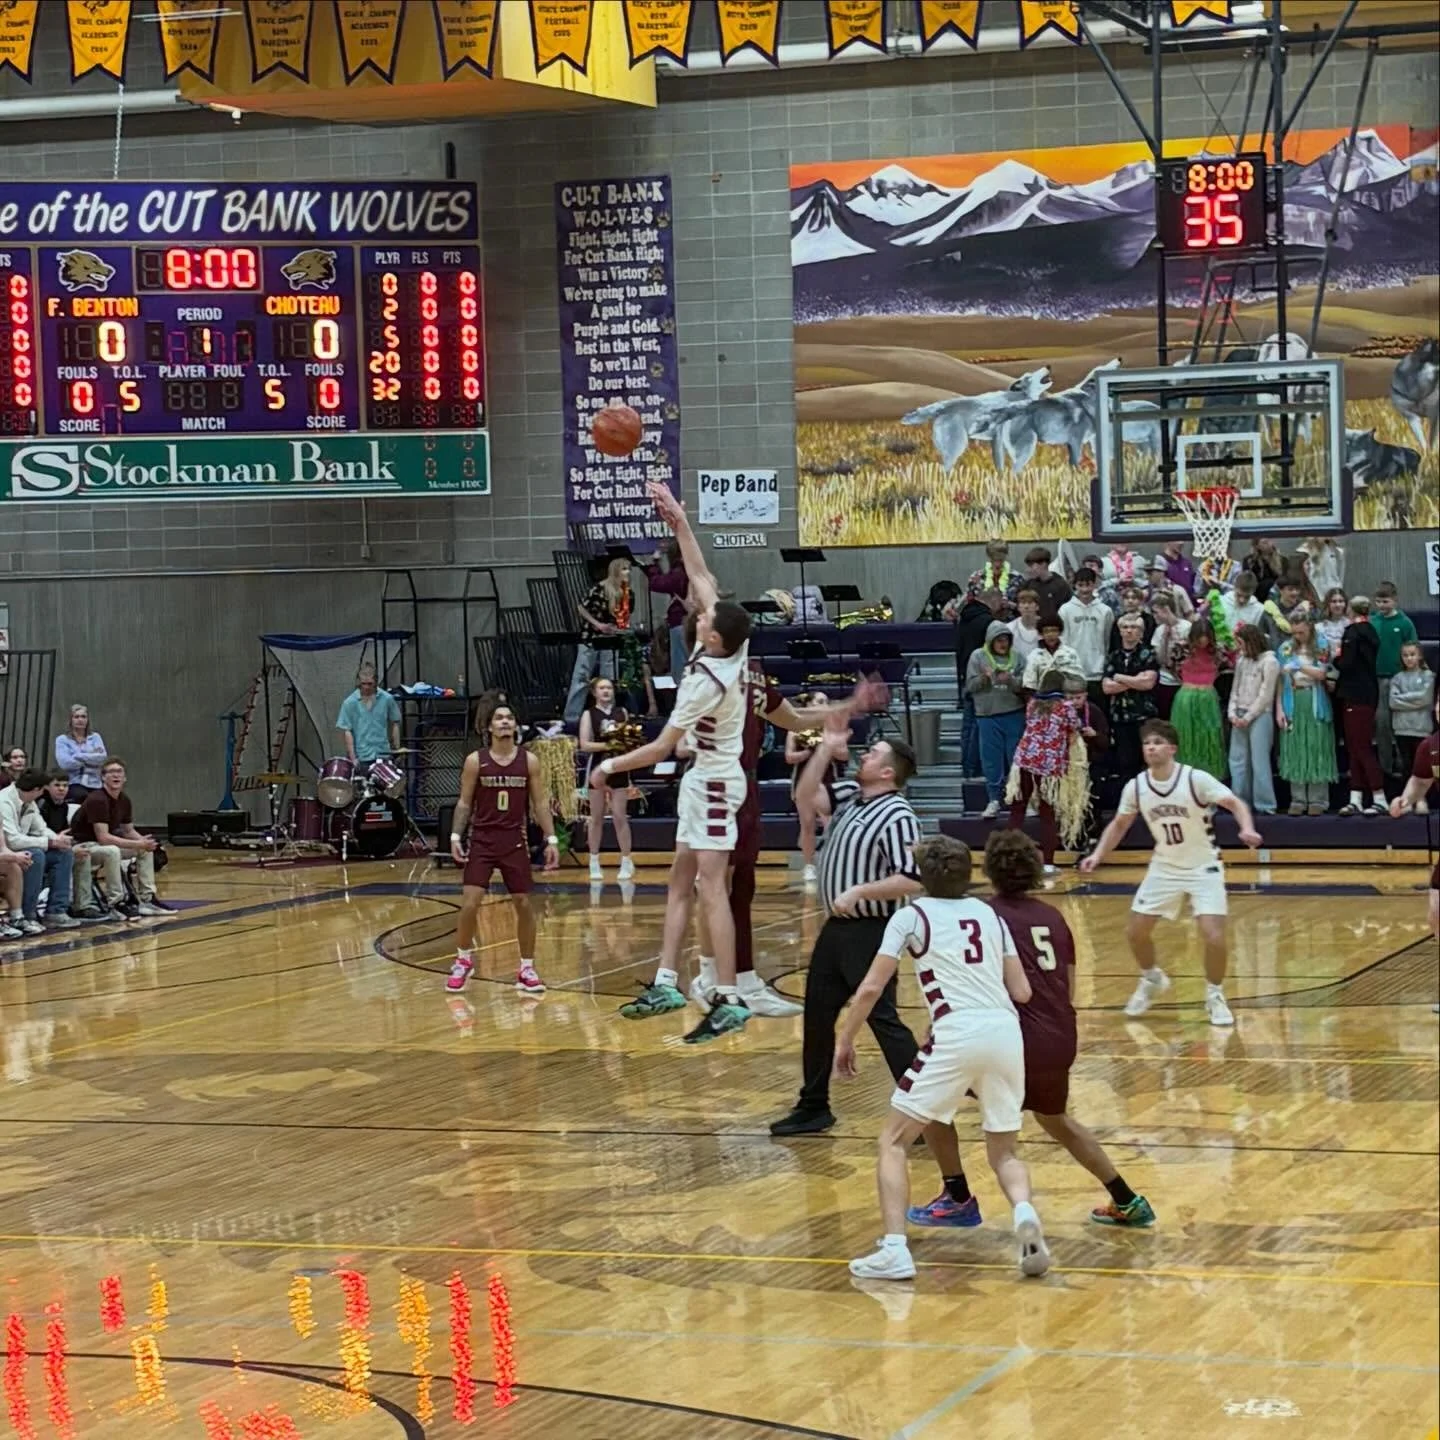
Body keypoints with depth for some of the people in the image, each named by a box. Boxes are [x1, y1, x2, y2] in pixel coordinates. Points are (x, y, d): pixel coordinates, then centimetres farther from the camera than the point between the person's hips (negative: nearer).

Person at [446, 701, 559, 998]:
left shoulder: (529, 761, -1)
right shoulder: (475, 761, -4)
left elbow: (539, 803, 3)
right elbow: (464, 802, 3)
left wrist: (551, 839, -2)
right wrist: (456, 836, -6)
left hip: (515, 841, 1)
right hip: (481, 839, -1)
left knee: (524, 904, 2)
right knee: (469, 903, -8)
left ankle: (526, 969, 15)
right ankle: (463, 961, 12)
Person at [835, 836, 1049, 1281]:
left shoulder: (911, 916, 10)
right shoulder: (990, 915, 21)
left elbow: (871, 988, 3)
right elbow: (1021, 991, 17)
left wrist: (844, 1042, 15)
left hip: (958, 1033, -4)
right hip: (1006, 1031, 4)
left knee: (894, 1141, 8)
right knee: (1003, 1152, 19)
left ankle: (894, 1250, -8)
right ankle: (1024, 1213, -13)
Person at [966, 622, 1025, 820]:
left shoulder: (1016, 657, 3)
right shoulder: (978, 657, 2)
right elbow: (970, 686, 0)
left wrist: (1011, 680, -20)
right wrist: (984, 679, -18)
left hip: (1014, 714, 1)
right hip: (987, 715, 0)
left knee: (1016, 756, 6)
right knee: (991, 758, 1)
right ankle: (994, 799, 9)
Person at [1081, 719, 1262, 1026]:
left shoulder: (1196, 779, -20)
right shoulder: (1136, 787, -7)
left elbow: (1236, 804, -25)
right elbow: (1119, 825, 9)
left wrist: (1247, 829, -45)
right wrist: (1098, 856, -2)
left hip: (1203, 868, -4)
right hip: (1164, 868, 4)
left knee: (1214, 936, -16)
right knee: (1136, 932, 3)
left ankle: (1215, 997, 8)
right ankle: (1152, 980, 34)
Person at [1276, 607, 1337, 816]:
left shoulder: (1321, 647, 2)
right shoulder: (1286, 648, 7)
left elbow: (1321, 674, -8)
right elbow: (1280, 682, 7)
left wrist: (1299, 666, -20)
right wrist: (1279, 709, 1)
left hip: (1315, 705, -2)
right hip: (1293, 705, 2)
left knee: (1317, 751, -1)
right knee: (1294, 752, 2)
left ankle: (1317, 800, 3)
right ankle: (1298, 799, 7)